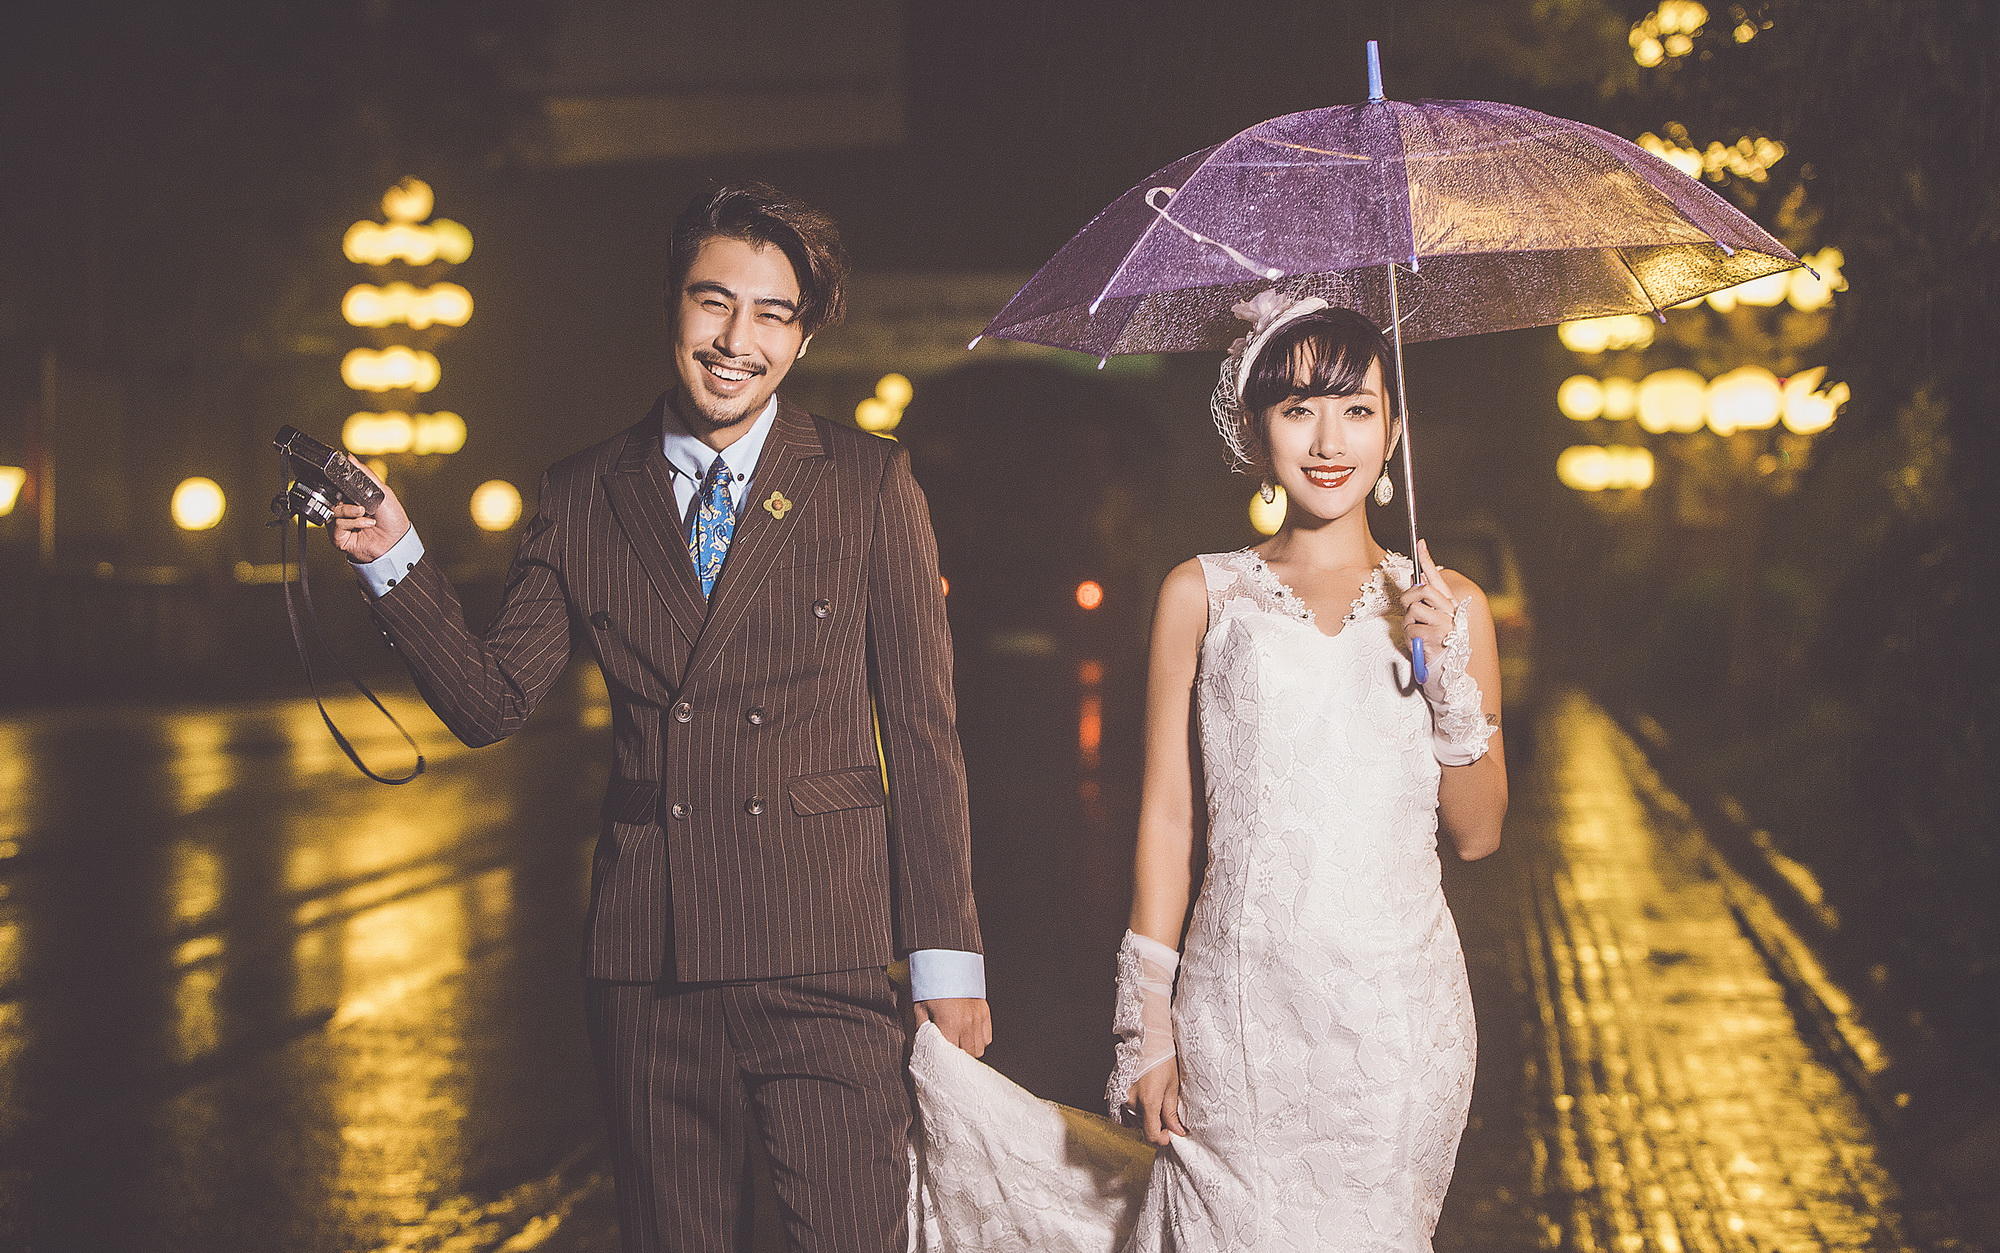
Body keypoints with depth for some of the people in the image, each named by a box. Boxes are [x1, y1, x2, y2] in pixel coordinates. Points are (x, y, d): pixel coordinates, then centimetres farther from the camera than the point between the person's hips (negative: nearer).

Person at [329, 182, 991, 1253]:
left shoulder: (870, 485, 3)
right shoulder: (581, 500, 8)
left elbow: (923, 733, 3)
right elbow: (492, 702, 7)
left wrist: (946, 958, 0)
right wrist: (396, 560, -8)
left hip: (823, 963, -2)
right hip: (645, 969, 2)